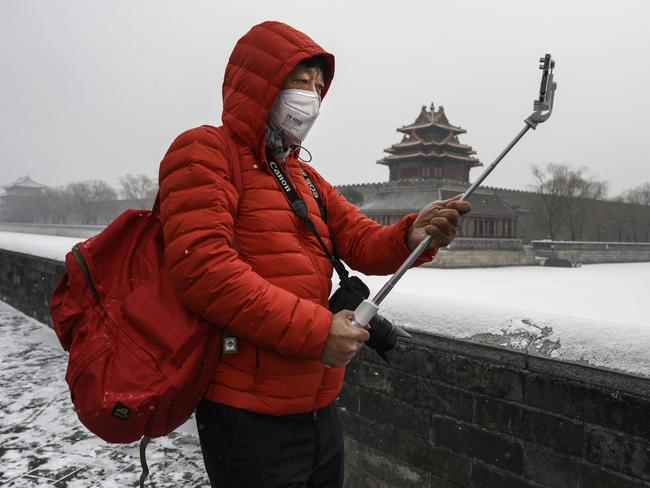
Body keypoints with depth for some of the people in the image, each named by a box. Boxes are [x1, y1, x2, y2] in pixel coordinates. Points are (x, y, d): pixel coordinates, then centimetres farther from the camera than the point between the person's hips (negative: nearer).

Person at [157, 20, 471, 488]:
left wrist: (413, 235, -16)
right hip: (250, 413, -8)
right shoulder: (204, 152, -8)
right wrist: (314, 330, -22)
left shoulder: (307, 179, 16)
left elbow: (364, 244, 7)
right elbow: (202, 267, -22)